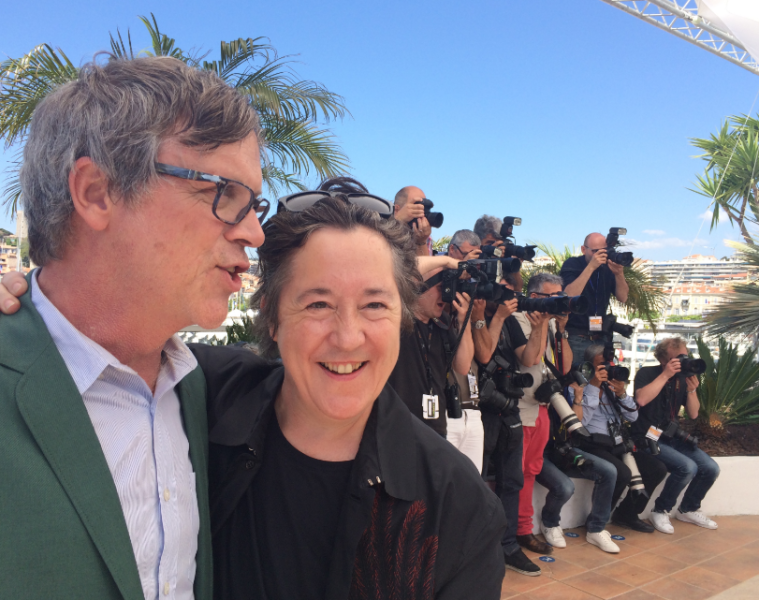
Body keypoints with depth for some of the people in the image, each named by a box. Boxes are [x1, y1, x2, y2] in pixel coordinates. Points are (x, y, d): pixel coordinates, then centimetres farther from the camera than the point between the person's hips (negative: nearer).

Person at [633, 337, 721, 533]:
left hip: (673, 436, 7)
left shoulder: (683, 378, 7)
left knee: (711, 468, -7)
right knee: (687, 467, -27)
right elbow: (641, 399, -29)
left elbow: (693, 414, 7)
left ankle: (688, 509, 19)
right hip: (648, 437, -7)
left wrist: (692, 390, -12)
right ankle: (661, 511, -5)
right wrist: (666, 375, -26)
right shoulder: (647, 373, -8)